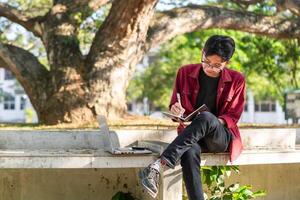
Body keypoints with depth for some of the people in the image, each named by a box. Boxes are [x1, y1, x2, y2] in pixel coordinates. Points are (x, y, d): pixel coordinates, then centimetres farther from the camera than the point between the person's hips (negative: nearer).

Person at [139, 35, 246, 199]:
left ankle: (159, 166, -49)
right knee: (189, 153, -39)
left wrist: (216, 122, -18)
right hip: (189, 134, 1)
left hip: (222, 137, -1)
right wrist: (175, 109, -12)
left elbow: (233, 116, 5)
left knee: (206, 117, -39)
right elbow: (174, 104, 13)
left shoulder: (236, 80, 2)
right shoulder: (186, 72, 5)